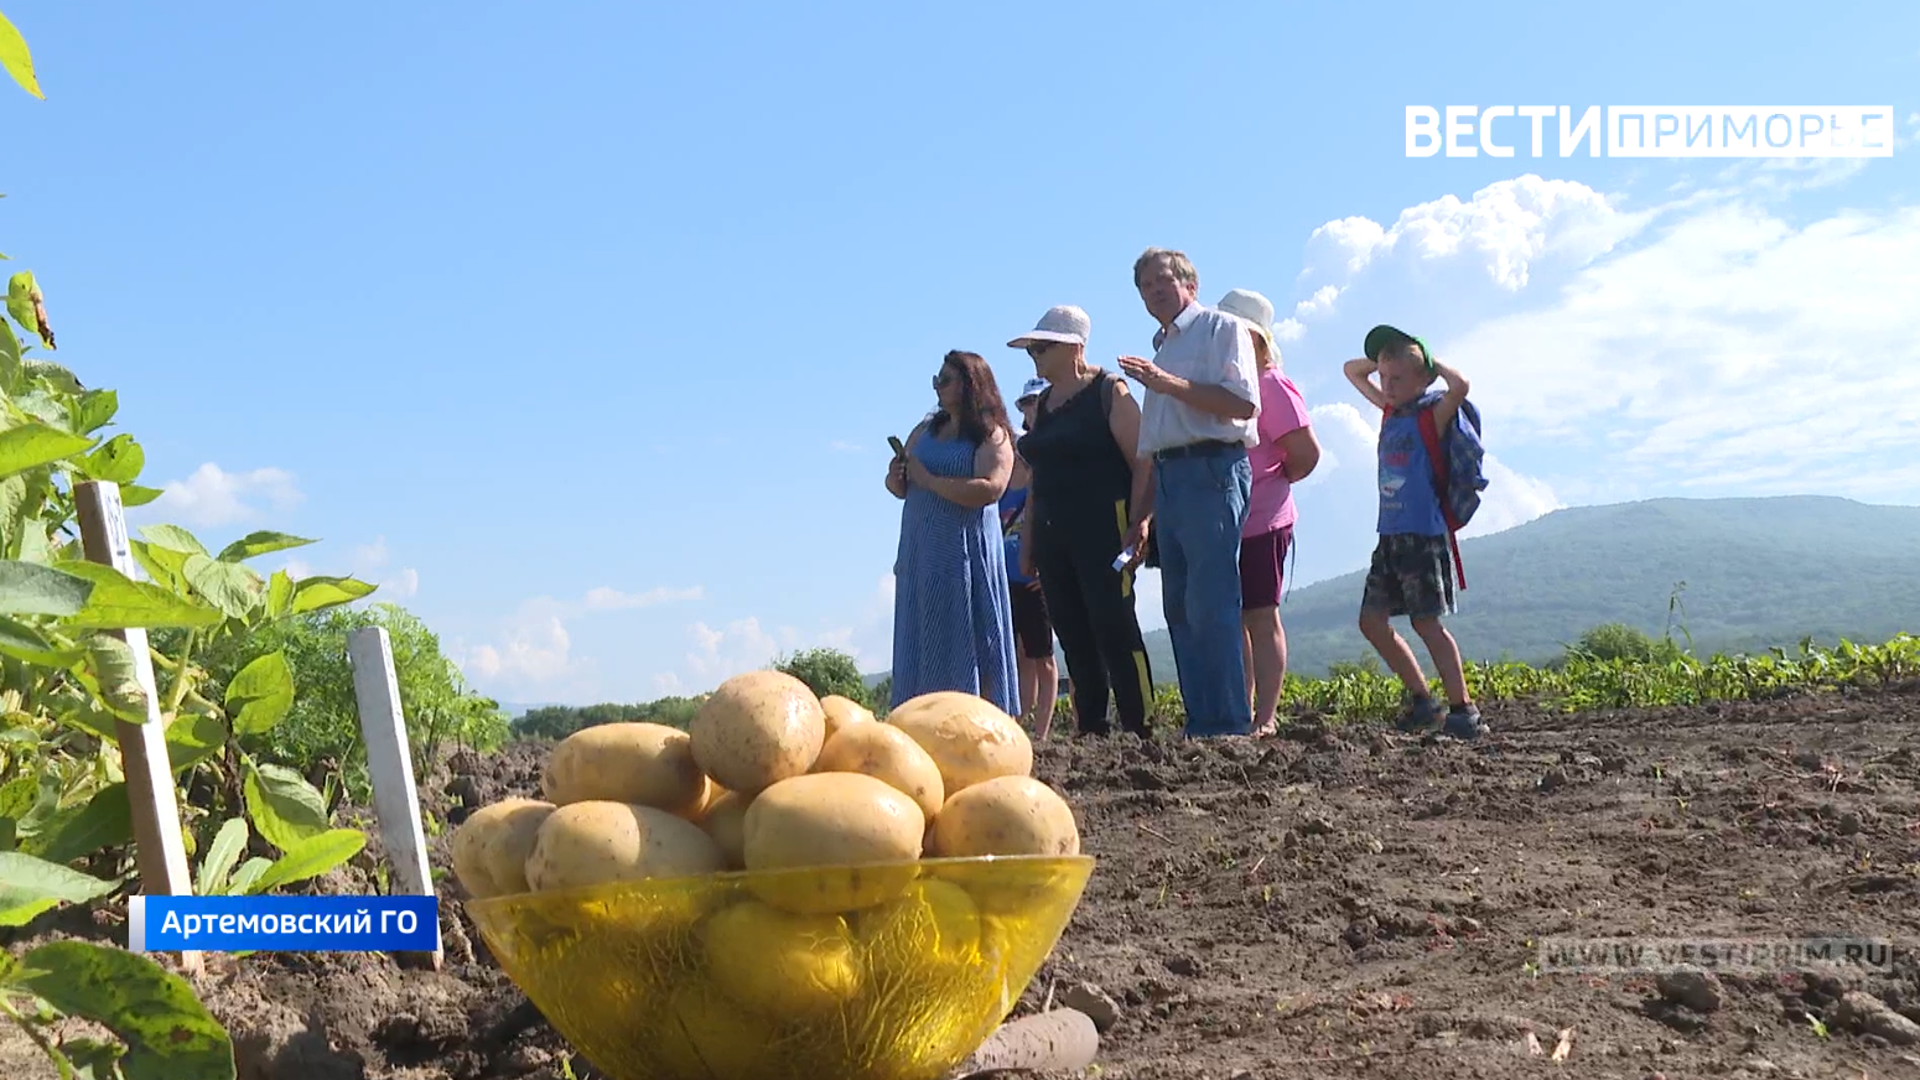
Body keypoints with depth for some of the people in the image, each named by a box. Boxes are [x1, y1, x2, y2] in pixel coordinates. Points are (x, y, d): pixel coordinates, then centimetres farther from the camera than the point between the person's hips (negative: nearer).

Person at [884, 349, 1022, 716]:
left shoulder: (992, 435, -3)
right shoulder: (926, 430, 16)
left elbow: (989, 489, -19)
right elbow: (900, 488, 21)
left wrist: (928, 479, -13)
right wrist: (896, 476, -3)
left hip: (964, 552, -6)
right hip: (919, 552, 6)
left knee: (971, 642, -6)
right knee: (922, 644, 2)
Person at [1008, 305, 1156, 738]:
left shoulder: (1109, 392, -3)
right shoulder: (1042, 405, 18)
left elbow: (1142, 463, -9)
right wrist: (1028, 541, 15)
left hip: (1101, 531, -7)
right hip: (1052, 536, 7)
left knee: (1115, 630, -10)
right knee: (1074, 640, 5)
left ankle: (1140, 730, -7)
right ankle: (1089, 731, 10)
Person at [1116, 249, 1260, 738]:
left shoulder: (1220, 328, 2)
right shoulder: (1162, 350, 25)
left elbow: (1243, 403, -13)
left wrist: (1170, 385, -15)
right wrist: (1143, 514, 20)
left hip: (1212, 471, -8)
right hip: (1170, 478, 9)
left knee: (1210, 605, -13)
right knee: (1181, 609, 5)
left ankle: (1230, 725, -11)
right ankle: (1201, 723, 8)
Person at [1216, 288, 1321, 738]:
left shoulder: (1270, 385, -9)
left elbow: (1306, 452, -12)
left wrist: (1275, 481, 1)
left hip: (1261, 523, -8)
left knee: (1260, 616, -2)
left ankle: (1265, 718, 4)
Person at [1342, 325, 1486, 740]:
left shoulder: (1431, 412, -6)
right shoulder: (1390, 409, 13)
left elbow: (1460, 386, -28)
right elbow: (1352, 370, 26)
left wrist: (1429, 360, -11)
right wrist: (1385, 357, 11)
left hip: (1422, 534, -8)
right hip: (1389, 534, 8)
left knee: (1426, 621, -9)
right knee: (1372, 621, 7)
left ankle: (1463, 710, -3)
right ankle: (1421, 701, 16)